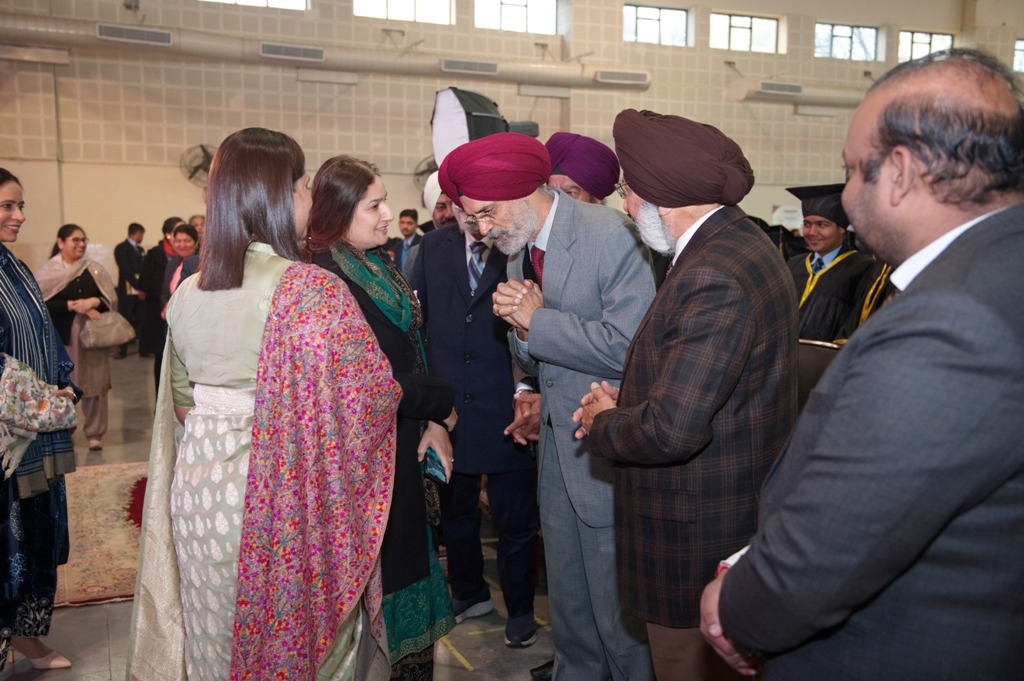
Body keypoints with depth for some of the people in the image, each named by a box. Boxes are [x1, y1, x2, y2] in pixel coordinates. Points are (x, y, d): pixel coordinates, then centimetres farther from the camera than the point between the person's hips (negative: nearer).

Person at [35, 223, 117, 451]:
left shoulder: (94, 269, 6)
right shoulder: (47, 271, -1)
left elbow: (111, 299, 5)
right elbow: (43, 305, -8)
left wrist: (93, 302, -13)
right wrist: (71, 305, -17)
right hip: (62, 337, -2)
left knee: (95, 384, 2)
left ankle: (94, 433, 13)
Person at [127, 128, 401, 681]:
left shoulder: (188, 292, 2)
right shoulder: (312, 290, -18)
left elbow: (182, 401, 13)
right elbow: (370, 397, -17)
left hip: (197, 493, 6)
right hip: (285, 500, -6)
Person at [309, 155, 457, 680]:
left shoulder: (381, 266, 6)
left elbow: (412, 353, 7)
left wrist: (432, 423, -5)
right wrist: (441, 404, -9)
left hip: (403, 445, 8)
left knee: (408, 556, 19)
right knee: (380, 566, 8)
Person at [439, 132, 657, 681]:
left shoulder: (612, 237, -17)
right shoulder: (518, 249, 9)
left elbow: (629, 348, -25)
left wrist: (538, 319, -17)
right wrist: (521, 328, -9)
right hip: (556, 450, 7)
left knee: (619, 613, 5)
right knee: (568, 604, 20)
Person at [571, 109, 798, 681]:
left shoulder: (714, 278, -28)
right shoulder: (741, 242, 5)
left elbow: (671, 430, -30)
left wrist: (604, 421, -11)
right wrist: (627, 403, 2)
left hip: (701, 542, -10)